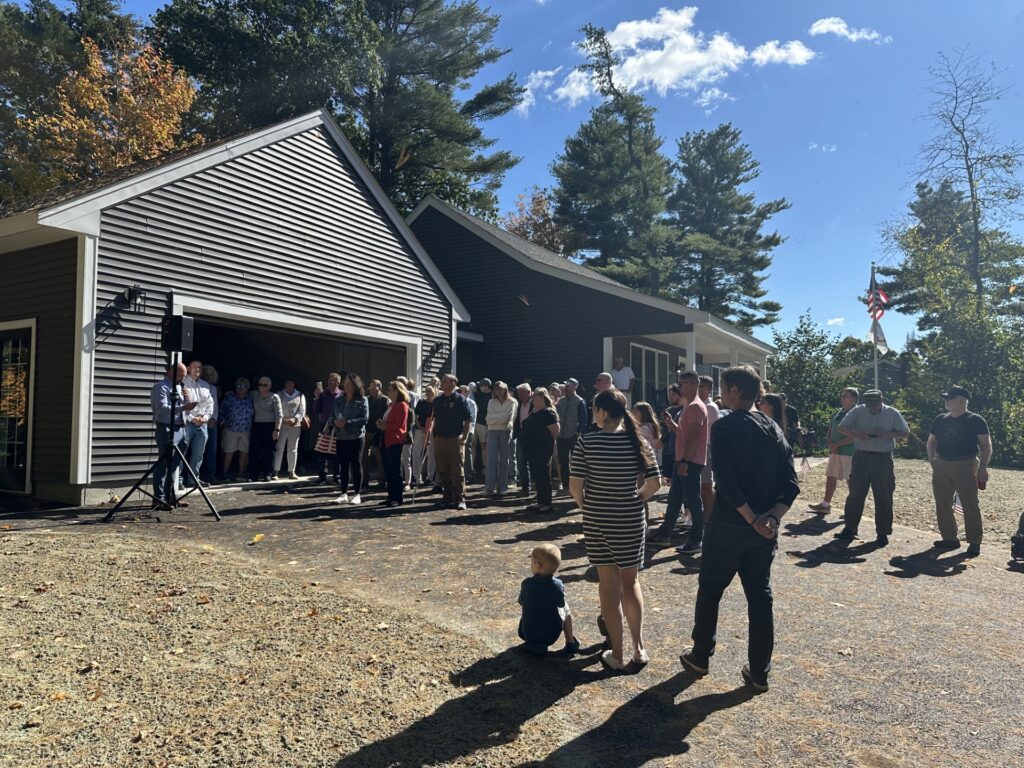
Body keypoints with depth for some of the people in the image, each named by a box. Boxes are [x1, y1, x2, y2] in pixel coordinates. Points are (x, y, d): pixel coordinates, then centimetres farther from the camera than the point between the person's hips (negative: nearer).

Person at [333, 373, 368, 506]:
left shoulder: (362, 400, -5)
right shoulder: (339, 400, 9)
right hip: (341, 437, 4)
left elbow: (364, 419, -13)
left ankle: (357, 495, 9)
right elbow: (332, 415, 12)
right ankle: (343, 494, 16)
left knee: (356, 465, 2)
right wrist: (335, 421, -11)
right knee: (343, 465, 8)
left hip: (356, 437, -4)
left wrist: (347, 422, -19)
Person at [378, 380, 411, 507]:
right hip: (385, 441, 9)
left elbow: (399, 425, -15)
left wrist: (385, 427, -10)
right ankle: (391, 497, 16)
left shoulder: (402, 405, -9)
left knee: (395, 471, -4)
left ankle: (397, 498, 1)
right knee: (388, 471, 10)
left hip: (395, 441, -9)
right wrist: (380, 423, 4)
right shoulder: (391, 405, 20)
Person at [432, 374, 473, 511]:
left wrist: (464, 438, -11)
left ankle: (460, 499, 2)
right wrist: (433, 435, 12)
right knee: (443, 471, 9)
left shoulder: (460, 399, -4)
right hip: (439, 439, 5)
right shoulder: (437, 400, 11)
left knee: (457, 470, -4)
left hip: (455, 439, -5)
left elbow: (468, 421, -5)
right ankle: (447, 497, 19)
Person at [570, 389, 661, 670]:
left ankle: (617, 654, 15)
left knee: (609, 584, 9)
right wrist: (636, 499, 11)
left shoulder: (587, 442, -12)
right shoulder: (638, 442, -4)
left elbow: (575, 485, -12)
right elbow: (655, 483, -3)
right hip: (632, 521, 2)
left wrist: (586, 507, 5)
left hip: (597, 521, -2)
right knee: (631, 582, 18)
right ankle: (638, 648, 20)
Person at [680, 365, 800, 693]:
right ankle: (759, 672, 18)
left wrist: (752, 519, -17)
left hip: (729, 525, -5)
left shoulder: (725, 427, -12)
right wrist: (772, 517, -9)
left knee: (709, 591, 12)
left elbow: (726, 481, -22)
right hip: (765, 530, 5)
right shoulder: (774, 430, 7)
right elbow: (790, 485, 0)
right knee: (760, 596, 12)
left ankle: (701, 656, 25)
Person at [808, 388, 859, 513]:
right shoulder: (838, 413, 13)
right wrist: (830, 444, -1)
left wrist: (837, 444, -16)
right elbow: (830, 430, 17)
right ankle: (825, 504, 17)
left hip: (849, 452, -8)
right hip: (834, 451, 8)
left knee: (851, 480, 1)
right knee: (830, 477, 10)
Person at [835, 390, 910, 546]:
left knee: (883, 497, 3)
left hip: (883, 459, -1)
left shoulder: (893, 414, -1)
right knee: (855, 494, 4)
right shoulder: (858, 411, 1)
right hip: (861, 456, 1)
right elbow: (842, 427, 0)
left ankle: (883, 533, 13)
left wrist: (888, 434, -16)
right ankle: (850, 529, 13)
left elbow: (905, 434, 3)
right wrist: (856, 434, -19)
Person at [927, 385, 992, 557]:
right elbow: (931, 441, 20)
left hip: (965, 466, -5)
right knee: (942, 505, 7)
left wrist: (983, 466, -14)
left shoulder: (975, 420, -3)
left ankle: (974, 543, 4)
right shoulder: (940, 419, 12)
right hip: (942, 466, 5)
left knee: (970, 505, -3)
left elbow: (986, 444, -5)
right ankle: (950, 538, 18)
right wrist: (932, 460, 6)